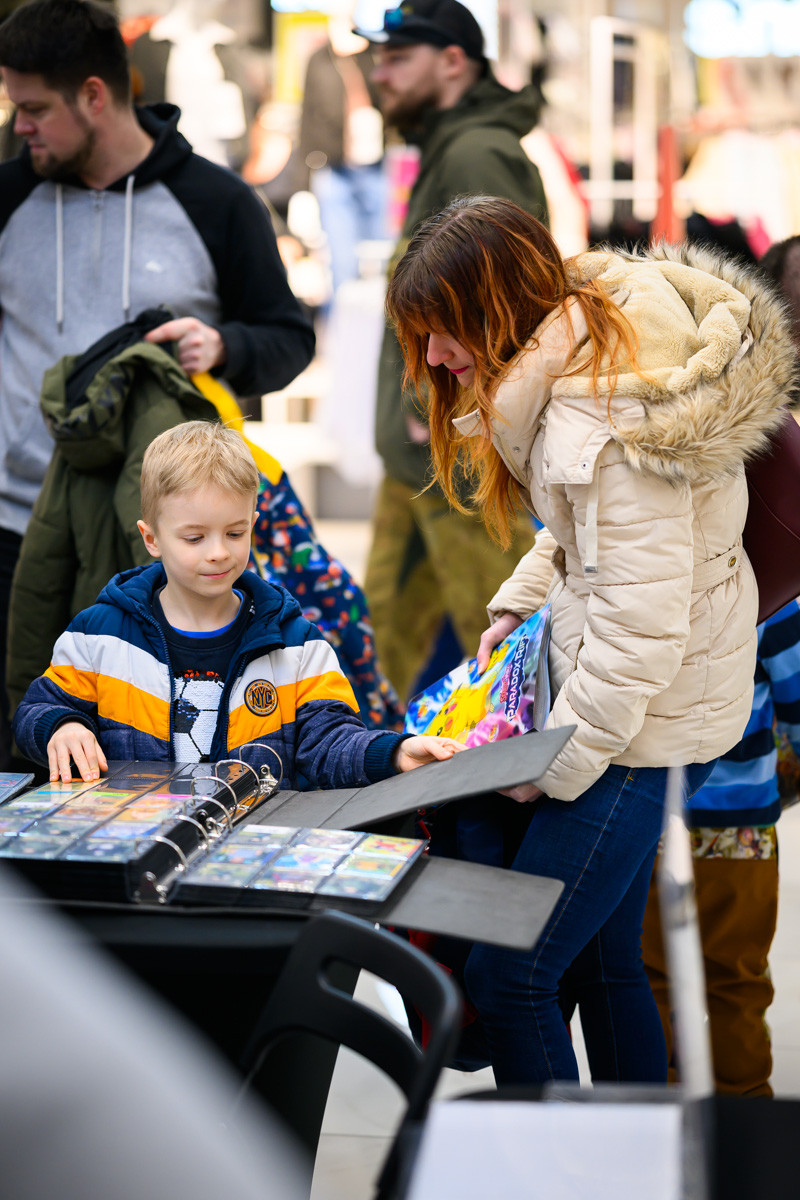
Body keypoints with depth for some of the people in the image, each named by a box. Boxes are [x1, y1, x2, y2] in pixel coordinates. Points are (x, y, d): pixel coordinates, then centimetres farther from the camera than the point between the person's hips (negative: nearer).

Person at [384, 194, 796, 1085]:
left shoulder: (608, 426, -29)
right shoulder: (595, 329, 1)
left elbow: (639, 629, -26)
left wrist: (552, 767, -17)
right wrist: (518, 602, 11)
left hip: (649, 716, -10)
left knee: (508, 978, -6)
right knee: (603, 962, 19)